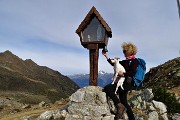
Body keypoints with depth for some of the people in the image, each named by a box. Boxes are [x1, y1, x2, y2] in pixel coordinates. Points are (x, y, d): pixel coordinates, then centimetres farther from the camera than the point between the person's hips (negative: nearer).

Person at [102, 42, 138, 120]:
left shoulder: (134, 61, -3)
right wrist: (105, 55, 20)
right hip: (123, 83, 9)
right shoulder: (125, 61, 20)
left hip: (128, 83, -9)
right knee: (124, 102, 12)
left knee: (107, 88, -22)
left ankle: (120, 106, -18)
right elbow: (113, 63, 21)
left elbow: (133, 72, -17)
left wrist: (123, 74, -21)